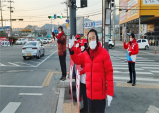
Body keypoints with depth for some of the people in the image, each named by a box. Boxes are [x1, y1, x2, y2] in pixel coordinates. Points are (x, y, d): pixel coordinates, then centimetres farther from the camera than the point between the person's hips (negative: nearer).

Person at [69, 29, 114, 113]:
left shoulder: (104, 52, -12)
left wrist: (110, 92, -14)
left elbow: (109, 72, -12)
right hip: (89, 92, 5)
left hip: (100, 93, -5)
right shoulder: (85, 53, 4)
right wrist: (71, 49, -2)